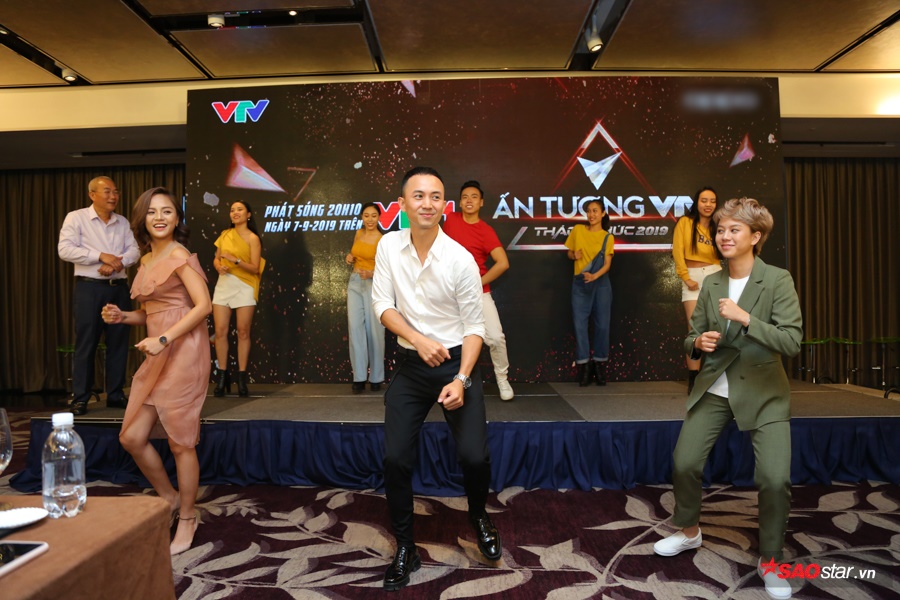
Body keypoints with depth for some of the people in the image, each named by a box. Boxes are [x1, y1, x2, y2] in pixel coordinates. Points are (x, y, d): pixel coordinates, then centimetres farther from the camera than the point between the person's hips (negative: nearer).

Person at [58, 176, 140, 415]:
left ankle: (116, 394, 15)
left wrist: (116, 263, -15)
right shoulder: (76, 218, -1)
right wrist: (101, 256, -17)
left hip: (119, 288, 4)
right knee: (86, 342, -2)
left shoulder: (123, 222, 12)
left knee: (118, 341, 6)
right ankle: (80, 398, 7)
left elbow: (134, 251, 4)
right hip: (89, 288, -4)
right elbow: (65, 250, -11)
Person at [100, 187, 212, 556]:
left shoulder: (178, 255, -8)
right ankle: (169, 498, 32)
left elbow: (203, 305, -18)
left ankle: (186, 519, 20)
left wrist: (164, 339, -22)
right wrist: (122, 317, 4)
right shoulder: (147, 260, 16)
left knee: (180, 443, 2)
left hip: (182, 352, -8)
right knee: (131, 437, 9)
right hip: (157, 357, 8)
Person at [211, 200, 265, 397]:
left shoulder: (252, 238, -3)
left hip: (244, 287, -4)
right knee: (220, 331, -2)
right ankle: (222, 377, 5)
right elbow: (216, 258, 18)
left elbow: (254, 268, -8)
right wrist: (219, 266, -4)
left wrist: (236, 260, -21)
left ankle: (242, 378, 3)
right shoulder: (225, 234, 12)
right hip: (223, 285, 4)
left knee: (243, 332, -3)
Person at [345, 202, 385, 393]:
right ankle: (359, 376, -2)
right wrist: (350, 257, 5)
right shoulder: (359, 233, 10)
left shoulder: (383, 240, -8)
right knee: (355, 327, -5)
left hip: (373, 284, -5)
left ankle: (376, 377, 8)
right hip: (355, 283, 5)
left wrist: (371, 273, -30)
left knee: (374, 329, -4)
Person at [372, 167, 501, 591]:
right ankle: (405, 548, 22)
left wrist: (461, 379, -21)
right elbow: (382, 304, -4)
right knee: (395, 458, 1)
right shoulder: (388, 245, -5)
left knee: (474, 456, -5)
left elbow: (474, 327, -10)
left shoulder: (461, 259, -14)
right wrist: (418, 339, -19)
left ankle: (479, 518, 30)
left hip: (457, 363, -2)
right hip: (410, 366, 3)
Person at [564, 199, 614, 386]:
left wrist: (594, 276, -23)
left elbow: (607, 263, -5)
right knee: (580, 324, -4)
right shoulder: (577, 230, 6)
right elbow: (569, 253, 15)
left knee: (602, 324, -1)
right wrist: (574, 255, -9)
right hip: (580, 283, 1)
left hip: (601, 283, 0)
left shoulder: (607, 237, 3)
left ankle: (600, 365, 11)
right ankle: (584, 367, 2)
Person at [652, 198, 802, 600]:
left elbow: (792, 342, -19)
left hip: (763, 393, -4)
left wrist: (745, 318, -28)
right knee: (684, 464, 4)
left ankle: (770, 561, 16)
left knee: (775, 479, -11)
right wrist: (698, 343, -13)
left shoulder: (778, 280, -11)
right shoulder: (710, 283, 2)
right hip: (713, 389, 4)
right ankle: (689, 532, 33)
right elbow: (691, 339, 9)